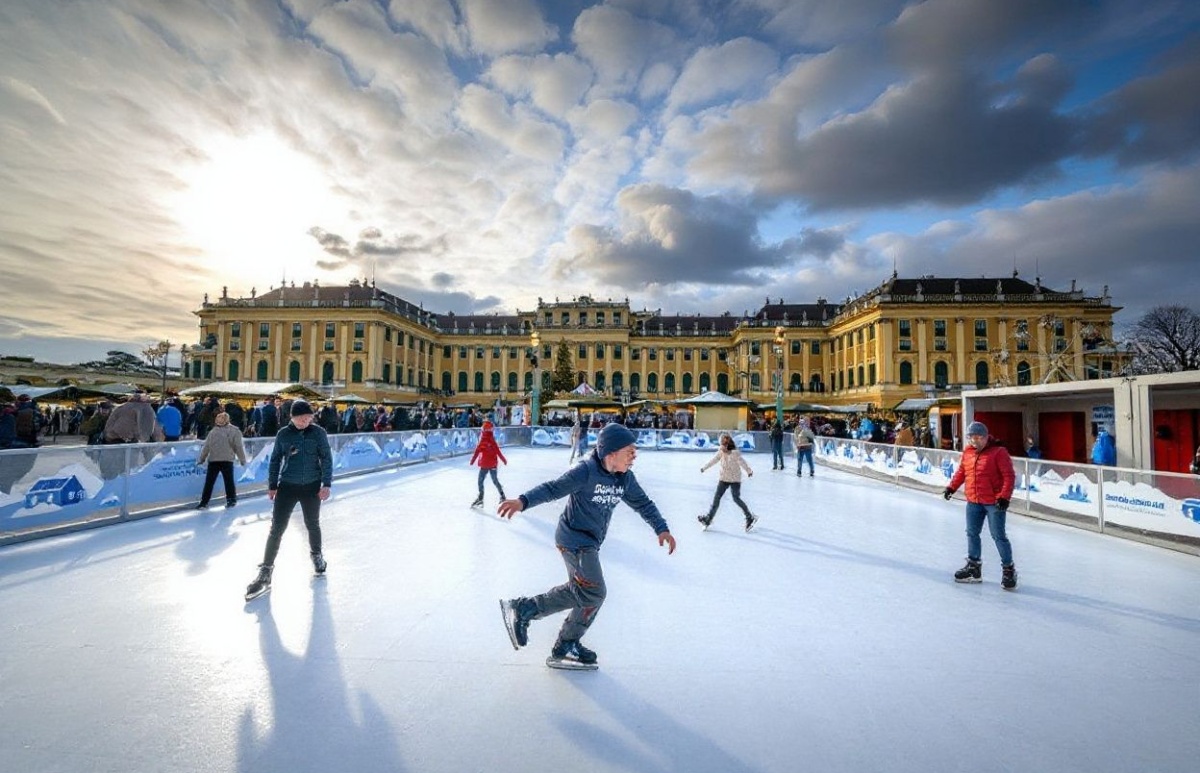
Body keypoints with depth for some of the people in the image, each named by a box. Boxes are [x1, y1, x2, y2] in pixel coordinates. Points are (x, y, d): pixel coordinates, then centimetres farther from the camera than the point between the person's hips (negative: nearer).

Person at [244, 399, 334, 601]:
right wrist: (272, 485, 5)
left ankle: (316, 555, 39)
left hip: (312, 486, 0)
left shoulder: (318, 433, -6)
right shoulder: (283, 434, -2)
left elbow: (326, 459, -5)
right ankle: (266, 571, 8)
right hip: (287, 486, 0)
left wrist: (326, 484, -11)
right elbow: (275, 460, 6)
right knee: (277, 528, -2)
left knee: (313, 524, 15)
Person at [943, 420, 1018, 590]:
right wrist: (952, 487, 8)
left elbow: (1009, 476, -15)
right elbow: (961, 471, 16)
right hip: (973, 501, 6)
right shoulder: (967, 452, 6)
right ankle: (973, 566, 26)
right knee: (972, 533, 13)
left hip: (994, 502, -6)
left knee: (998, 536, 0)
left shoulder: (998, 452, -12)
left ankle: (1008, 570, 17)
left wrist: (1004, 496, -21)